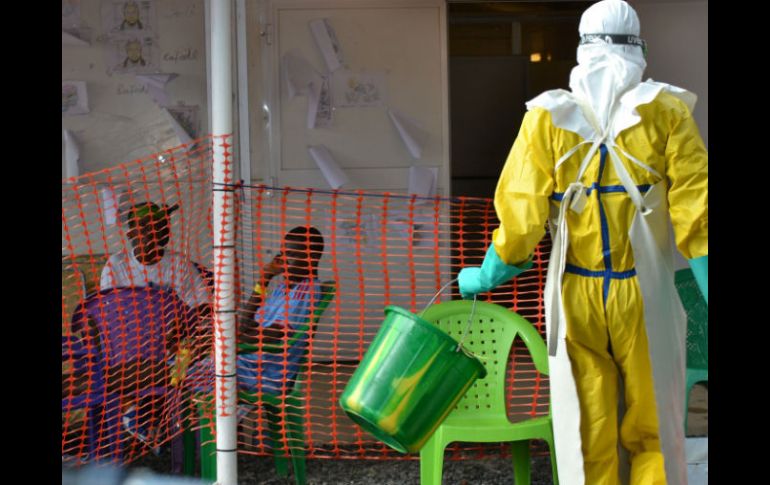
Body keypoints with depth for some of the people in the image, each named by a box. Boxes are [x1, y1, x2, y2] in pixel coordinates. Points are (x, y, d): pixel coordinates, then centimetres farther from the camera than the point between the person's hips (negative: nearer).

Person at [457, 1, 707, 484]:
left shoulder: (547, 116, 0)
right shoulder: (665, 110, -2)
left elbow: (521, 213, -3)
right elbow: (694, 212, -7)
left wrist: (487, 274, 10)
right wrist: (708, 283, -3)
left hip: (576, 298, 1)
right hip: (644, 297, -1)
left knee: (587, 442, 7)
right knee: (652, 436, 10)